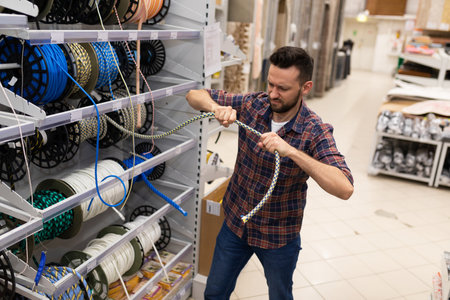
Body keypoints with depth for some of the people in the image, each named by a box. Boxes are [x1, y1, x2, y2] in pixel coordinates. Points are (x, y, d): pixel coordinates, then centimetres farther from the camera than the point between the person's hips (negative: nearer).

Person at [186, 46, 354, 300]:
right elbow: (195, 96, -5)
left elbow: (345, 189, -35)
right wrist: (217, 108, -28)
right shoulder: (253, 104, -13)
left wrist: (291, 151, -44)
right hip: (236, 222, 3)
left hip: (279, 236, -2)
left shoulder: (316, 132, -22)